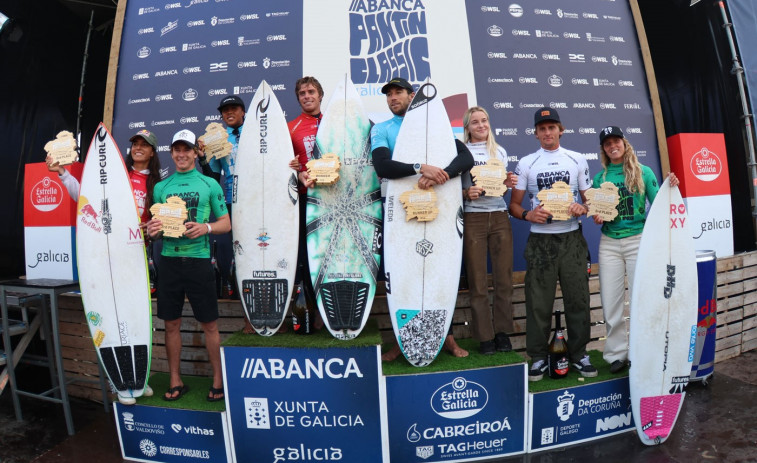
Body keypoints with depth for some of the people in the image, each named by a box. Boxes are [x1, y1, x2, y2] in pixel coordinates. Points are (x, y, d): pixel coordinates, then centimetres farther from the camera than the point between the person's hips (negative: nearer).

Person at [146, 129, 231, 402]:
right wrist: (152, 230, -7)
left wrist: (207, 228, -15)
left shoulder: (209, 184, 5)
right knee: (171, 323, 8)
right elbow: (154, 223, 17)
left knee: (209, 324, 3)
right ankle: (175, 381, 21)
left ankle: (218, 380, 16)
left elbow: (226, 223, 4)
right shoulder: (161, 187, 12)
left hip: (198, 259, -3)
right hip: (169, 260, 3)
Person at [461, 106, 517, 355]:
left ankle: (502, 331, 15)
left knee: (503, 277, 3)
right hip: (473, 218, -3)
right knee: (477, 281, 0)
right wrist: (467, 193, -16)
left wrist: (509, 183, -1)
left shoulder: (499, 151, 16)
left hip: (499, 216, 3)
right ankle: (485, 336, 8)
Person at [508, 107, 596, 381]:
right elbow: (514, 204, 5)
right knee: (538, 300, 0)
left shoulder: (577, 160, 11)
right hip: (540, 239, -1)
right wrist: (528, 215, -15)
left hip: (572, 237, 2)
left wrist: (583, 208, -9)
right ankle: (538, 357, 11)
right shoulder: (526, 163, 6)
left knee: (578, 297, 4)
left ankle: (579, 354, 18)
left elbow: (590, 198, 13)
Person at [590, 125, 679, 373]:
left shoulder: (643, 172, 2)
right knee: (610, 302, 3)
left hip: (638, 240, -2)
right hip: (609, 243, 2)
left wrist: (670, 188, -15)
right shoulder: (600, 178, 8)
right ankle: (616, 354, 17)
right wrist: (597, 218, -8)